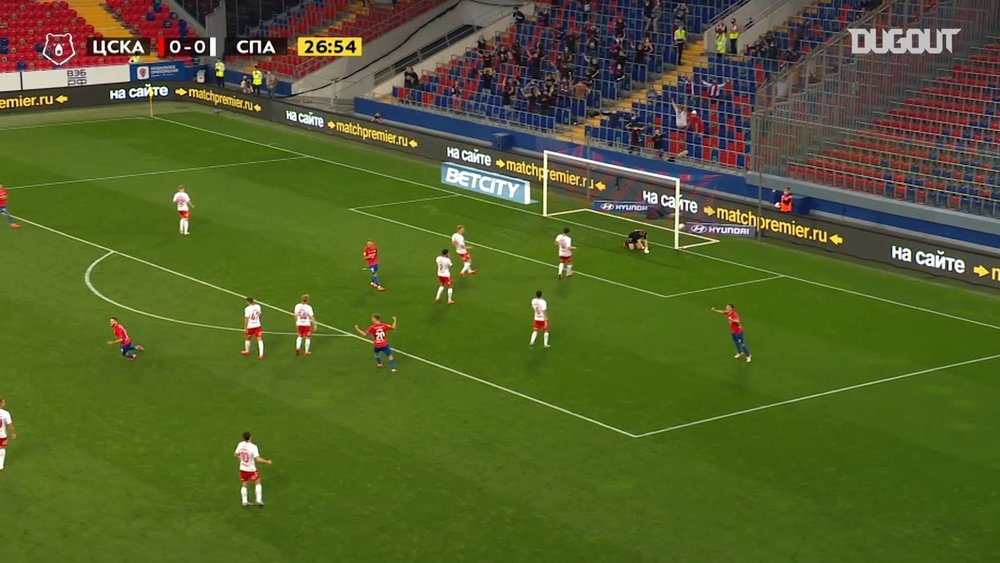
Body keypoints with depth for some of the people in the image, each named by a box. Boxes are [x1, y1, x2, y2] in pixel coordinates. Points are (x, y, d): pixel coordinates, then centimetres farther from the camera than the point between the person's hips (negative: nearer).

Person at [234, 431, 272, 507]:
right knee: (257, 483, 14)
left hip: (243, 469, 4)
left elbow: (235, 455, 5)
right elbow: (257, 459, -27)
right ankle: (259, 500, 9)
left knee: (244, 485, 17)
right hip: (251, 469, -4)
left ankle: (244, 501, 16)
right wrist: (267, 462, -15)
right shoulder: (253, 447, -24)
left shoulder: (240, 445, -8)